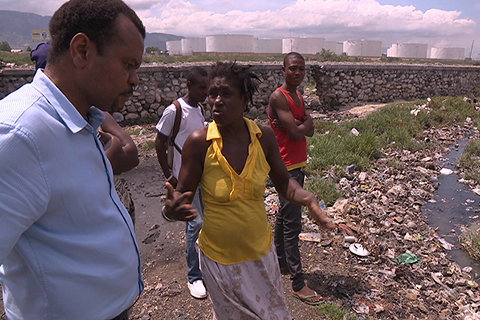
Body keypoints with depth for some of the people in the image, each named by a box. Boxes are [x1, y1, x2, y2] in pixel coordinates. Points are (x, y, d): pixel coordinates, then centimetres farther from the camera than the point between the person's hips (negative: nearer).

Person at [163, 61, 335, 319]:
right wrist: (170, 210, -36)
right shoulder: (199, 142, -20)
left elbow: (283, 182, -1)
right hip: (219, 257, -2)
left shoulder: (263, 136, -12)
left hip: (260, 252, 3)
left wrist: (307, 199, -21)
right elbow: (182, 195, -14)